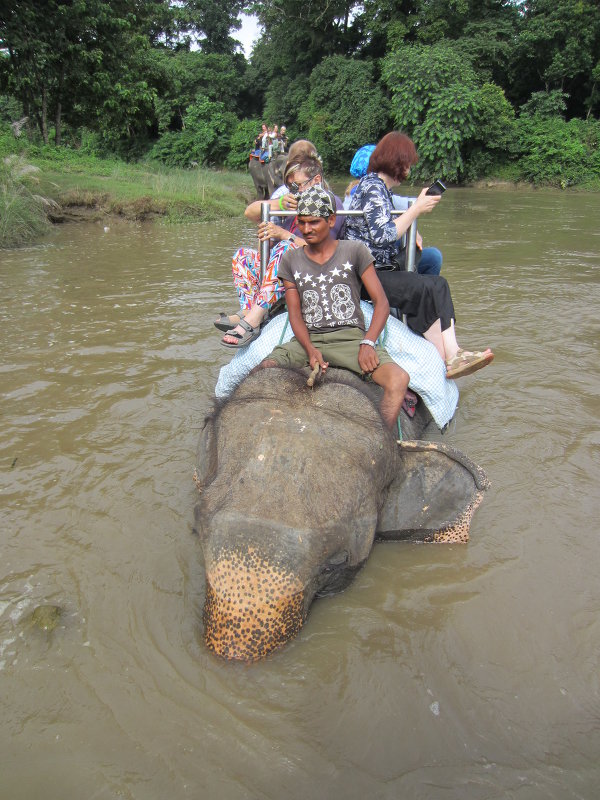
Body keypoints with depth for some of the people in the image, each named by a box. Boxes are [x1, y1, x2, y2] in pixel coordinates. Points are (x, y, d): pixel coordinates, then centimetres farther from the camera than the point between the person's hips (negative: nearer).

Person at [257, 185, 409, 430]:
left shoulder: (354, 251, 6)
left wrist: (368, 343, -15)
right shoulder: (290, 260, 12)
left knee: (399, 378, -28)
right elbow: (295, 314, 6)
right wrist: (310, 350, -13)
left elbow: (381, 303, 2)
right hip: (308, 339, 2)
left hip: (351, 337, -1)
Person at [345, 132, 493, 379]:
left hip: (380, 269, 10)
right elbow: (383, 235, -23)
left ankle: (452, 354, -16)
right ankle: (443, 363, -11)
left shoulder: (379, 186, 19)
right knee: (426, 289, -20)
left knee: (438, 283, -6)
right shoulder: (372, 186, -11)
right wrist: (417, 209, -15)